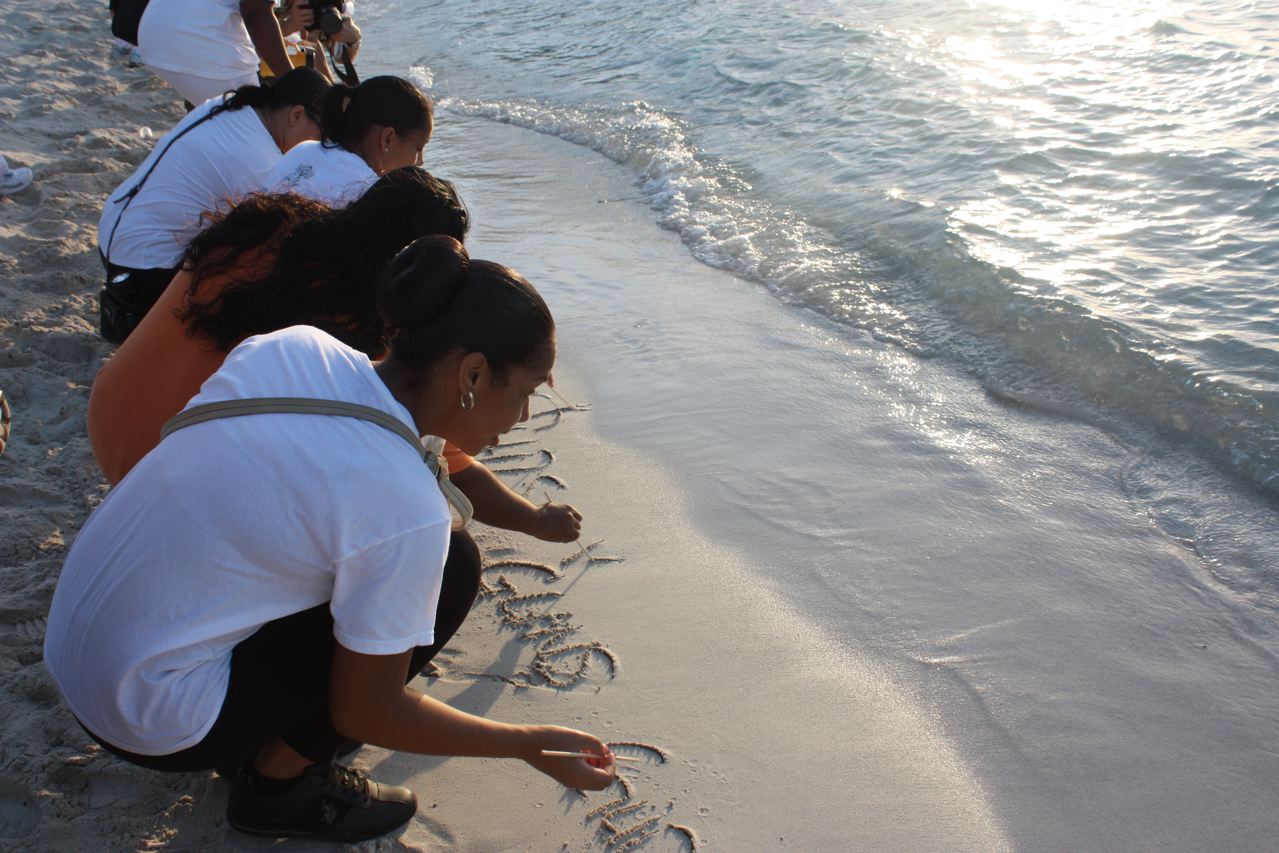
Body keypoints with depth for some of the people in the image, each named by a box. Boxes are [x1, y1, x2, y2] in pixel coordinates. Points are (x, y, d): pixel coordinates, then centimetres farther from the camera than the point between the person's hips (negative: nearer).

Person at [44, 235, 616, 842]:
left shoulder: (297, 344, -7)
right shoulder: (408, 511, -25)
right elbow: (368, 714, -15)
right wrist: (530, 745, -3)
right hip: (150, 721, -7)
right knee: (449, 570, -10)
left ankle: (269, 737, 19)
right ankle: (276, 785, 6)